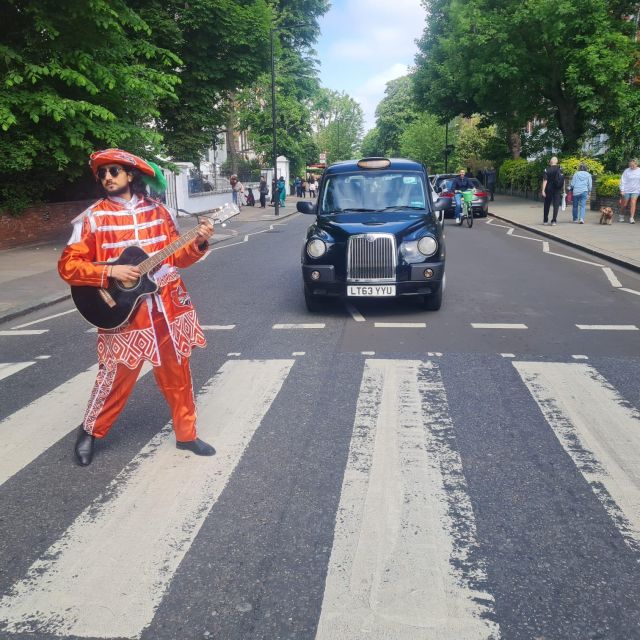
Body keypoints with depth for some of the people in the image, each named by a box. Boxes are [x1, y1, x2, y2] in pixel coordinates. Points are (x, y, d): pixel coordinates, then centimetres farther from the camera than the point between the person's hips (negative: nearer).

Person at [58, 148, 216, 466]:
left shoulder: (156, 211, 6)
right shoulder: (93, 218, -4)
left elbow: (176, 257, 10)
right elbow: (67, 266, -7)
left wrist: (198, 243, -8)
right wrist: (110, 272, -18)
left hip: (168, 306, 3)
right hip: (124, 311, -3)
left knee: (177, 374, 10)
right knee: (116, 377, 5)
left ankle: (186, 434, 26)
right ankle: (90, 431, 30)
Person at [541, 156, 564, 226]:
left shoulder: (547, 170, -6)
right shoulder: (560, 169, 0)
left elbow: (545, 181, -12)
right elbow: (563, 180, 1)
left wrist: (543, 190, -13)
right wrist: (563, 189, 8)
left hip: (549, 189, -1)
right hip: (558, 190, 1)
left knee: (547, 205, 11)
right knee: (556, 205, 3)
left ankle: (545, 220, 19)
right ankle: (554, 221, -4)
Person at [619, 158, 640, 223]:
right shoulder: (626, 171, -6)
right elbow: (623, 181, -6)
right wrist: (622, 190, -11)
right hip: (626, 190, -1)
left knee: (633, 203, -11)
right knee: (624, 204, 7)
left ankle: (631, 218, -12)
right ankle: (621, 216, 30)